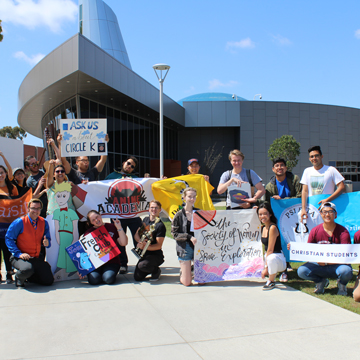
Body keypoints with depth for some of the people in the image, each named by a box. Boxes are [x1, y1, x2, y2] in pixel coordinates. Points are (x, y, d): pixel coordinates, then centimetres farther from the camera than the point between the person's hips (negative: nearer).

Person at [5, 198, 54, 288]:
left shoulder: (44, 223, 3)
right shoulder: (19, 222, -11)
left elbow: (47, 239, 12)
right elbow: (8, 239, -9)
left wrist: (46, 243, -14)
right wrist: (19, 254, -19)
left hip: (37, 258, 5)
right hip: (20, 257, -5)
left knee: (49, 281, -2)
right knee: (27, 269, -39)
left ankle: (28, 276, 24)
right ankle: (19, 277, 0)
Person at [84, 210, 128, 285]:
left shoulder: (112, 227, 7)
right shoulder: (88, 233, 7)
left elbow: (123, 243, -1)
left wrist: (119, 228, -10)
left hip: (111, 261, 0)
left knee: (109, 279, -29)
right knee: (94, 279, -28)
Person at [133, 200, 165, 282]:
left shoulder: (160, 225, -14)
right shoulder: (145, 220, 8)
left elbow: (158, 246, -17)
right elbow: (136, 235, 8)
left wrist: (144, 247, -29)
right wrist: (140, 242, -15)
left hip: (156, 255, -6)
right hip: (145, 254, 6)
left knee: (142, 265, -34)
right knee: (137, 277, -1)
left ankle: (156, 270, -2)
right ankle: (152, 268, 25)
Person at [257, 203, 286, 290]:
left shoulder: (273, 228, -17)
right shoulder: (263, 228, 9)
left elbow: (270, 250, -17)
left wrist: (266, 267, -16)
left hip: (278, 258, -9)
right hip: (268, 257, 9)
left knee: (271, 258, -38)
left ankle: (271, 281, -14)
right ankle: (274, 273, 22)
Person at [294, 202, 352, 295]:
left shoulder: (343, 231, -10)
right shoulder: (315, 231, -2)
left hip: (337, 265, -2)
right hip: (319, 265, 2)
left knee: (346, 271, -36)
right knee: (301, 271, -25)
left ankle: (342, 284, 4)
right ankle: (320, 281, 10)